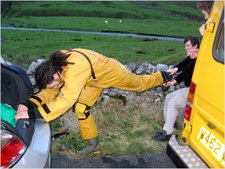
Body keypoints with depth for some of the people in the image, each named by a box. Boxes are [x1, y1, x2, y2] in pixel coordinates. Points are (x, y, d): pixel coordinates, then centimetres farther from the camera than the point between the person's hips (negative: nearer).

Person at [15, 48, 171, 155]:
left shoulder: (76, 69, -47)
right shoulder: (55, 66, -20)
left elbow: (66, 101, -53)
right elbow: (50, 93, -13)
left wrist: (32, 114, -55)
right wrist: (29, 104, -29)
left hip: (112, 72, -6)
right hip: (95, 78, 7)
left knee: (141, 84, 20)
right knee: (81, 108, -1)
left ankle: (161, 76, 53)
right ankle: (93, 143, 16)